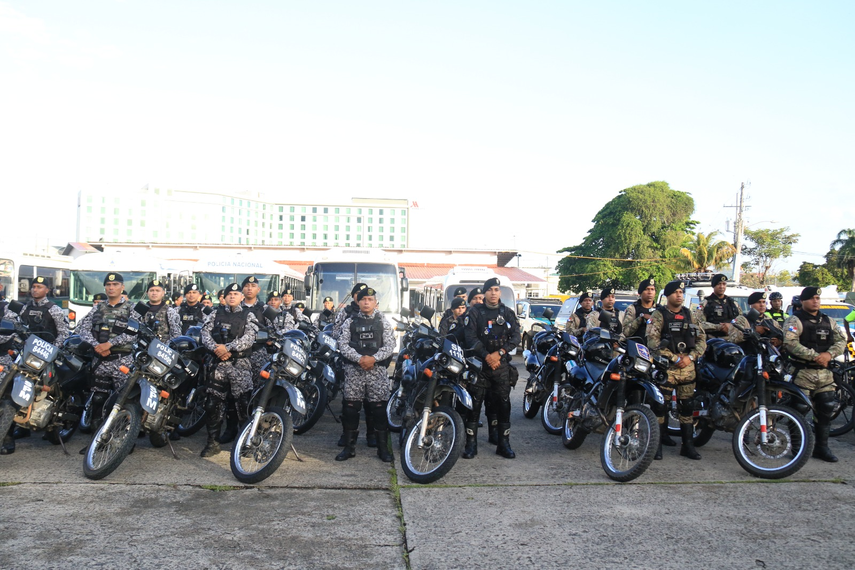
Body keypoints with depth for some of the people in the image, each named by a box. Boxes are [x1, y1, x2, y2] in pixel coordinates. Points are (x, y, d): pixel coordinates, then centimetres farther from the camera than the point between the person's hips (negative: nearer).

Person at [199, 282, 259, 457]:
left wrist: (228, 348, -17)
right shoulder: (215, 314, 14)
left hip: (240, 363, -2)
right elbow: (205, 333, 3)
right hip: (219, 363, 3)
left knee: (244, 402, -7)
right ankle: (212, 442, 12)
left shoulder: (248, 316, 6)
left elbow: (249, 337, -8)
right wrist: (216, 348, -15)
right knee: (213, 403, 3)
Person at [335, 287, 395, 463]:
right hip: (353, 369, 1)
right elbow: (343, 345, 1)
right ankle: (349, 446, 12)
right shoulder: (349, 322, 9)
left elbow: (390, 345, 0)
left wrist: (373, 358, -14)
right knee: (350, 407, 1)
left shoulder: (383, 322, 8)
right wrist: (359, 358, -13)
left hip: (377, 369, -1)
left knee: (379, 408, -1)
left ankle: (383, 448, 7)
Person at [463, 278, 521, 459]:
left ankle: (503, 444, 13)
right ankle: (471, 444, 3)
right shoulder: (475, 312, 3)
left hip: (501, 363, 2)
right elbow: (470, 337, -6)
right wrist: (487, 356, -14)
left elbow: (516, 337, 1)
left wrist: (499, 353, -13)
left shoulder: (508, 313, 9)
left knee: (503, 403, 4)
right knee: (474, 403, -3)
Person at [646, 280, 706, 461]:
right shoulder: (659, 315, -1)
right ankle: (657, 445, 2)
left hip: (687, 365, 5)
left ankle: (688, 445, 17)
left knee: (687, 406, 8)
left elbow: (701, 339, 10)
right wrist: (674, 358, -14)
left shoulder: (689, 314, 13)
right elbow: (652, 341, -11)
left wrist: (691, 357, -6)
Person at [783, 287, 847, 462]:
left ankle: (821, 447, 21)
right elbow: (790, 343, -19)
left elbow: (841, 341, 10)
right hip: (802, 373, -6)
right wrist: (815, 356, -22)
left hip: (824, 372, 6)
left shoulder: (828, 321, 15)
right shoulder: (795, 320, -6)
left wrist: (829, 354, -11)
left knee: (826, 411, 10)